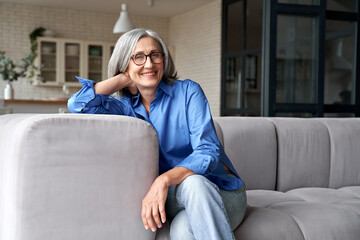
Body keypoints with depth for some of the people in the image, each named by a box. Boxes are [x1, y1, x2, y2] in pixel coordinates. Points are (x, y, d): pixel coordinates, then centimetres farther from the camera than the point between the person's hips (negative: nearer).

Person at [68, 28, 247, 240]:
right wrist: (124, 79, -3)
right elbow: (78, 104, -13)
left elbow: (208, 152, -15)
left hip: (222, 191, -1)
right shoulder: (127, 108, 6)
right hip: (177, 197, 1)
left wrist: (164, 180, -31)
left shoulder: (188, 91, -4)